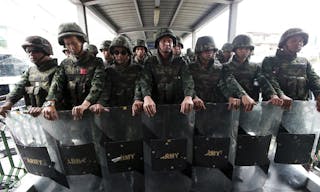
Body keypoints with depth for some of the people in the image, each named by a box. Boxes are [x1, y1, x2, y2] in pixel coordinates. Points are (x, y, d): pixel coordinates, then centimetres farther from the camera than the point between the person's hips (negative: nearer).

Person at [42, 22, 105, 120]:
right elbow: (56, 84, -2)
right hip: (69, 111, 3)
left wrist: (84, 105, -30)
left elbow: (97, 86, -15)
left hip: (91, 110, -3)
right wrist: (50, 103, -21)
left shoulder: (96, 62, -1)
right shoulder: (65, 64, 11)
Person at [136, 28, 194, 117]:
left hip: (178, 106, 1)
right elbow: (145, 81, -11)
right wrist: (147, 97, -34)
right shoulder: (150, 62, 4)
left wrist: (188, 97, -33)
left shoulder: (180, 62, 5)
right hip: (156, 105, 0)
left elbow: (188, 80, -10)